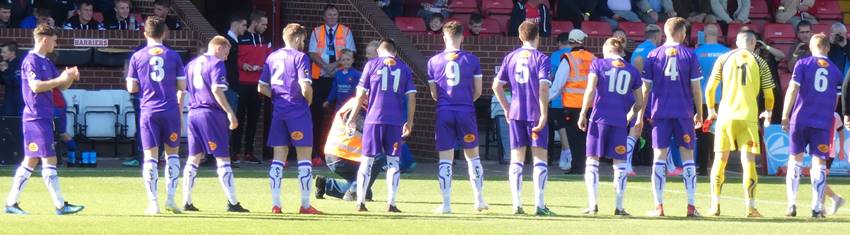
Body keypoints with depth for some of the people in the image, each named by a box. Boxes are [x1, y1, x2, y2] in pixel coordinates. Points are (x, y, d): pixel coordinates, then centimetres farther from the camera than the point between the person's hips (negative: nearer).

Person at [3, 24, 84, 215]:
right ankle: (60, 205, -9)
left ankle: (11, 203, 13)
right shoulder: (31, 61, -10)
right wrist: (60, 78, -19)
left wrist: (70, 77, 1)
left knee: (31, 161, 10)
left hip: (44, 118, 10)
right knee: (49, 160, -9)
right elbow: (36, 86, -21)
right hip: (36, 118, -10)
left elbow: (61, 86, 21)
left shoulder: (46, 62, 18)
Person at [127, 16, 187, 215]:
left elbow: (131, 88, 3)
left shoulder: (137, 57, 2)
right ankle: (170, 198, 5)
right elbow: (182, 87, 3)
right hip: (171, 110, 0)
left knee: (150, 156, 1)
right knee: (172, 153, 13)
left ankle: (153, 203, -3)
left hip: (148, 111, 0)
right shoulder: (173, 56, 2)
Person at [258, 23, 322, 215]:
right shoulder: (300, 57, -9)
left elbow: (262, 88, 11)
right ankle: (305, 204, 3)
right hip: (298, 111, -5)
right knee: (304, 157, 2)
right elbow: (305, 88, -17)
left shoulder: (272, 57, 10)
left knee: (279, 157, 8)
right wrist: (309, 100, 1)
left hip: (278, 112, 6)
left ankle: (275, 203, 5)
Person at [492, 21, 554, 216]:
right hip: (535, 114, -4)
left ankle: (516, 205, 4)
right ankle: (539, 204, -1)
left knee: (516, 160, 7)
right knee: (540, 158, 3)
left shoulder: (510, 57, 7)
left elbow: (496, 85, 6)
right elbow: (543, 88, -16)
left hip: (515, 113, 4)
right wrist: (544, 114, -13)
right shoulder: (541, 59, -6)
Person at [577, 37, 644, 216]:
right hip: (620, 121, 1)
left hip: (600, 118, -1)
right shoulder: (632, 71, 10)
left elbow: (590, 90, -5)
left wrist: (583, 114, 0)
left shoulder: (598, 64, 4)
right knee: (620, 162, 7)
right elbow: (639, 102, 12)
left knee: (592, 160, 5)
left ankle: (592, 204, -3)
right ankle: (619, 206, 6)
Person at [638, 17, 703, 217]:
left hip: (660, 112, 1)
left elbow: (646, 88, 3)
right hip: (684, 113, -1)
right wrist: (699, 113, 10)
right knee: (687, 156, 5)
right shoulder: (689, 55, -1)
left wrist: (641, 115, 8)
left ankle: (659, 206, 0)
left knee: (660, 157, 3)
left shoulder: (653, 55, 3)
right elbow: (696, 88, 0)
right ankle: (691, 206, 2)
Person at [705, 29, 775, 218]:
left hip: (725, 116, 1)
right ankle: (750, 207, -6)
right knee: (748, 161, 0)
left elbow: (710, 88, 5)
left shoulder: (723, 59, 7)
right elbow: (769, 94, 7)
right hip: (748, 116, -1)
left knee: (719, 161, 10)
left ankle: (715, 206, 9)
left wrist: (711, 110, 22)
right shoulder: (759, 62, 5)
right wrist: (768, 113, 27)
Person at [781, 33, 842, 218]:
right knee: (819, 163, 3)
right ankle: (817, 208, -2)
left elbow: (793, 90, -6)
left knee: (795, 159, 9)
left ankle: (792, 205, 3)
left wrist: (785, 116, -4)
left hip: (800, 119, -1)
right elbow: (836, 100, 13)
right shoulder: (835, 70, 9)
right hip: (823, 122, 1)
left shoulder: (802, 64, 1)